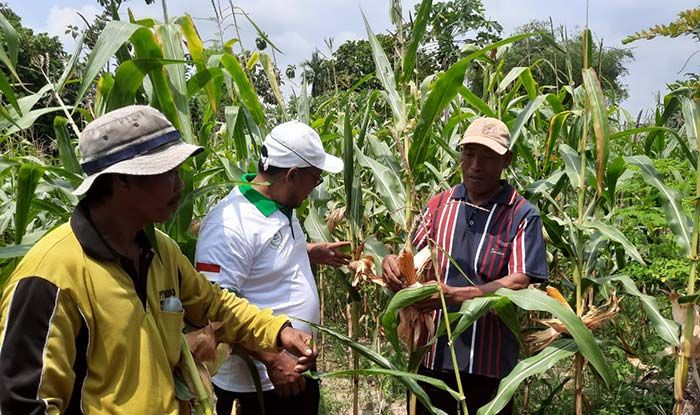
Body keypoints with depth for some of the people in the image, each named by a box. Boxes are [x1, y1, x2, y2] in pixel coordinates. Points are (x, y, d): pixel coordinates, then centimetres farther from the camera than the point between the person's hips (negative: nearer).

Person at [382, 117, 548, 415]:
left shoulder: (522, 216, -7)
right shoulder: (438, 206, 5)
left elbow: (519, 284, -16)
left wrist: (453, 295, -27)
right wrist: (392, 264, -16)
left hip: (488, 364, -3)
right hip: (430, 356, 4)